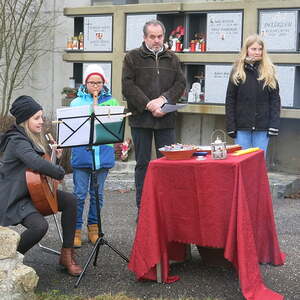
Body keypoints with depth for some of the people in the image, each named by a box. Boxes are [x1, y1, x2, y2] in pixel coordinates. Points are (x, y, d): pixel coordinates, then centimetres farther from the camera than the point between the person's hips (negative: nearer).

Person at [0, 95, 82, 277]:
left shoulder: (34, 138, 9)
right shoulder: (17, 141, -21)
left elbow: (41, 160, 25)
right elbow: (35, 163, -38)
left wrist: (55, 157, 5)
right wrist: (59, 172, -23)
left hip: (33, 191, 10)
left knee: (70, 200, -6)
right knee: (40, 225, -30)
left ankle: (67, 254, -1)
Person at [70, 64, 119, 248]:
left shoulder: (111, 101, 10)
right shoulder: (77, 102, 8)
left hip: (104, 154, 2)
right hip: (82, 153, -1)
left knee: (98, 193, 10)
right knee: (80, 193, -2)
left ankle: (93, 226, 22)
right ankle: (76, 228, 7)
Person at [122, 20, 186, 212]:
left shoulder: (172, 58, 14)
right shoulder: (133, 57, 4)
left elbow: (180, 84, 6)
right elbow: (128, 87, -6)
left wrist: (163, 99, -10)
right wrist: (148, 104, -13)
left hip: (166, 119, 2)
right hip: (141, 118, -2)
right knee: (143, 164, 5)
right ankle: (142, 208, 12)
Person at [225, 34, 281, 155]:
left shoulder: (269, 72, 4)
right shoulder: (237, 71, 2)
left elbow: (275, 100, 2)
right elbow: (230, 101, 2)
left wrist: (274, 125, -7)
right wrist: (230, 127, -4)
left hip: (262, 127, 0)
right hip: (242, 127, 0)